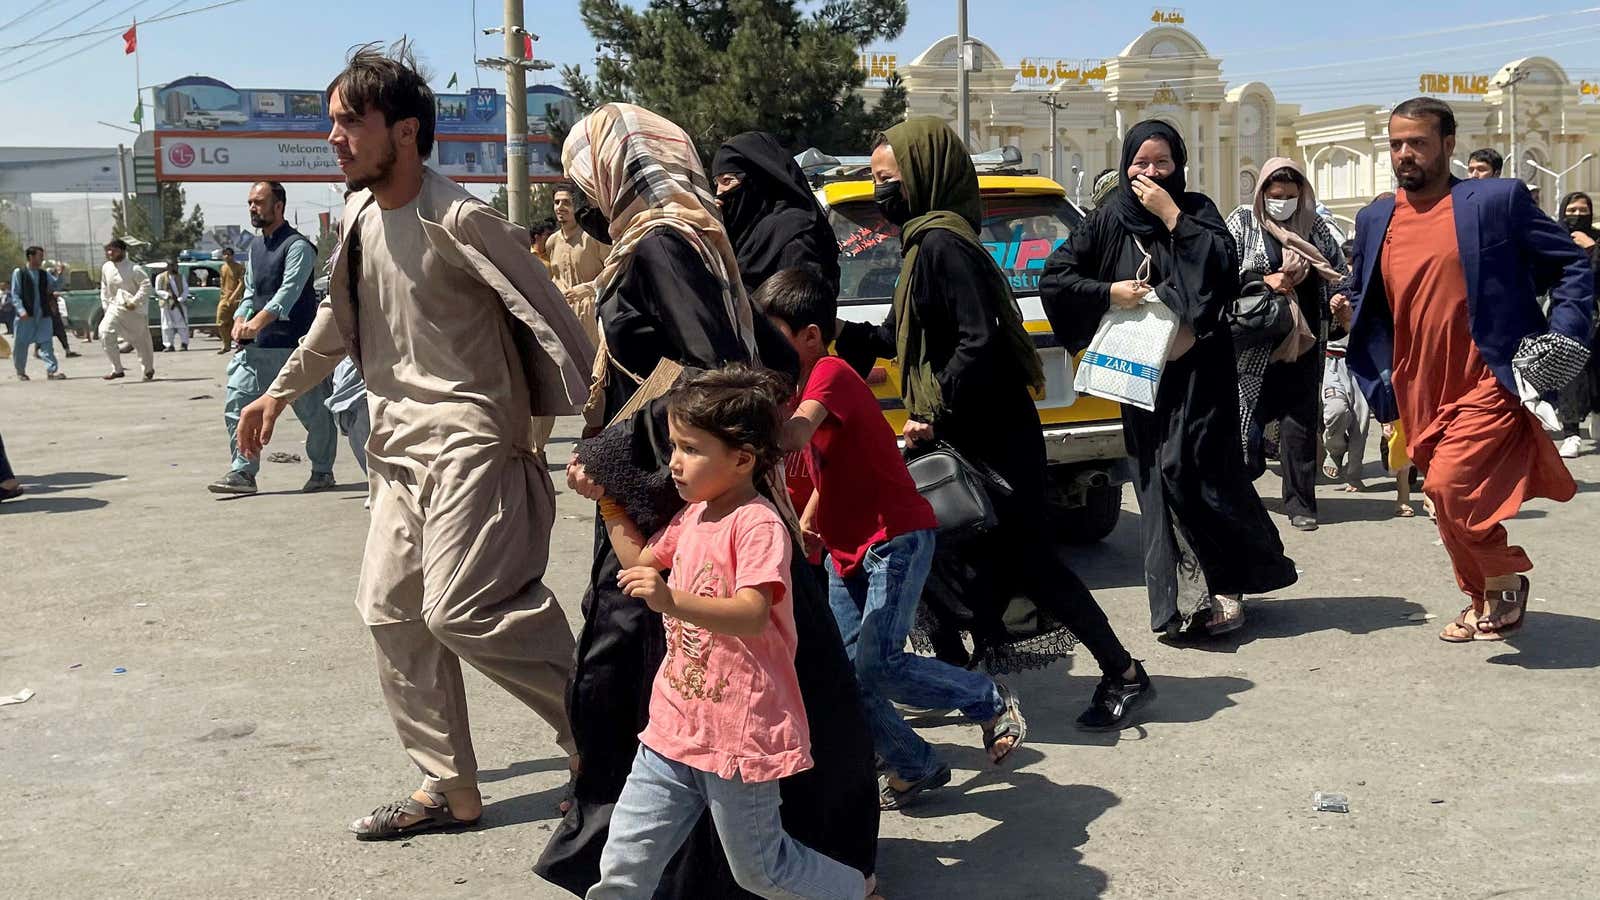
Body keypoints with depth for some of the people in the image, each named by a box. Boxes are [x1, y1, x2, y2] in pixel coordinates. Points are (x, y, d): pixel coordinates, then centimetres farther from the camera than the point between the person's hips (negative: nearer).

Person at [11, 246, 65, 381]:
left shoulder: (44, 274, 11)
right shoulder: (19, 272, -2)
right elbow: (15, 294, -5)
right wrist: (21, 310, -18)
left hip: (43, 315, 3)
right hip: (26, 315, -3)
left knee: (46, 342, -5)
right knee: (22, 344, 6)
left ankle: (51, 371, -9)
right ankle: (20, 372, 21)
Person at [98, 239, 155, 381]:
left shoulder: (133, 268, -14)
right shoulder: (106, 268, 4)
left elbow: (146, 285, -18)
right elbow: (104, 288, 16)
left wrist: (134, 302, -22)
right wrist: (105, 304, 8)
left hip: (135, 310, -4)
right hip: (115, 308, 4)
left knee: (141, 340, 7)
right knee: (105, 333, -16)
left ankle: (149, 369, 30)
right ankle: (117, 369, -10)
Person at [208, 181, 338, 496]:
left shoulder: (298, 246, -10)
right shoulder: (255, 247, 17)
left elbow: (289, 289, -22)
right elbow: (250, 290, 21)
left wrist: (259, 321, -34)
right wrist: (240, 319, 1)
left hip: (293, 345, -7)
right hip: (256, 345, 7)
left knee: (313, 411, 3)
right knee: (236, 403, -3)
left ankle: (322, 472, 19)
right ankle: (243, 471, 2)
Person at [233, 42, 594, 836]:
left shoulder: (459, 219, -15)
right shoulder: (358, 218, 10)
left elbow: (547, 314, -14)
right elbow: (338, 317, 26)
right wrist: (280, 392, 30)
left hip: (469, 438, -9)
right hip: (399, 443, 9)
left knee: (459, 608, -18)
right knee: (390, 608, 8)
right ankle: (448, 791, 17)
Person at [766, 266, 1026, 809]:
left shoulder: (829, 375, -18)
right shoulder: (805, 382, 11)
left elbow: (791, 438, -39)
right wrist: (806, 524, 10)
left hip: (896, 539, -9)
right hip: (845, 549, 9)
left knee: (878, 666, -17)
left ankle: (992, 702, 6)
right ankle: (914, 767, 20)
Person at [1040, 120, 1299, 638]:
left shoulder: (1195, 211, 3)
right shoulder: (1110, 220, 8)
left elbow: (1224, 263, -15)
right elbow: (1054, 276, 6)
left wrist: (1170, 216, -15)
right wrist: (1108, 292, -6)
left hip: (1198, 368, -3)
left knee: (1189, 468, -13)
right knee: (1157, 479, 0)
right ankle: (1191, 596, 5)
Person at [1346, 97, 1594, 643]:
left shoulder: (1498, 201, -5)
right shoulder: (1375, 221, 9)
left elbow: (1573, 266, 0)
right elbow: (1368, 308, 18)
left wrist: (1563, 339, -12)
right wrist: (1383, 394, 10)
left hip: (1489, 386, -6)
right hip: (1421, 395, 6)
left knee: (1451, 485, -21)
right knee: (1451, 510, 13)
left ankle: (1506, 580, 3)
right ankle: (1485, 602, 32)